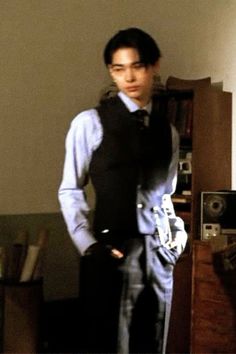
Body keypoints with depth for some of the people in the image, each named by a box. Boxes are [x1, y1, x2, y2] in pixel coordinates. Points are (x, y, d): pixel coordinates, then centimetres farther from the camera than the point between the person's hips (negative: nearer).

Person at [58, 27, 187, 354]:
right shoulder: (90, 122, -5)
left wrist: (177, 235, 3)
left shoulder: (168, 131, 10)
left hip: (159, 253, 4)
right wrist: (88, 246, -9)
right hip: (112, 253, -4)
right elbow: (70, 191, -2)